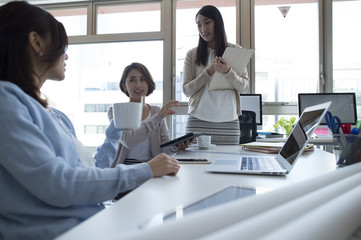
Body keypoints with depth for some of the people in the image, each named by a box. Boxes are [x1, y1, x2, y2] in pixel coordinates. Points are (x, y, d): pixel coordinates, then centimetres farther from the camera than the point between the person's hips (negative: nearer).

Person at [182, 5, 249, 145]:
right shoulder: (192, 55, 7)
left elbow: (244, 87, 3)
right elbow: (187, 90, 2)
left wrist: (227, 71, -16)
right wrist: (209, 72, -9)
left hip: (228, 122, 1)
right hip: (198, 121, 0)